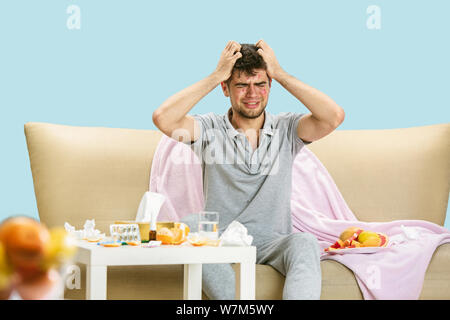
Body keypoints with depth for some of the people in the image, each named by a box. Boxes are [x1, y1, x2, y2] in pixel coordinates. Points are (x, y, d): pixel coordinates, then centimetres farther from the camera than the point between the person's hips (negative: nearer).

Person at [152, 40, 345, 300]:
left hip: (271, 242, 0)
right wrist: (216, 76, -10)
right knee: (189, 226, -31)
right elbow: (163, 119, -15)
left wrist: (280, 74, -8)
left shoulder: (286, 129, 6)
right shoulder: (211, 129, 3)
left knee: (305, 244, -31)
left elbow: (334, 116, -12)